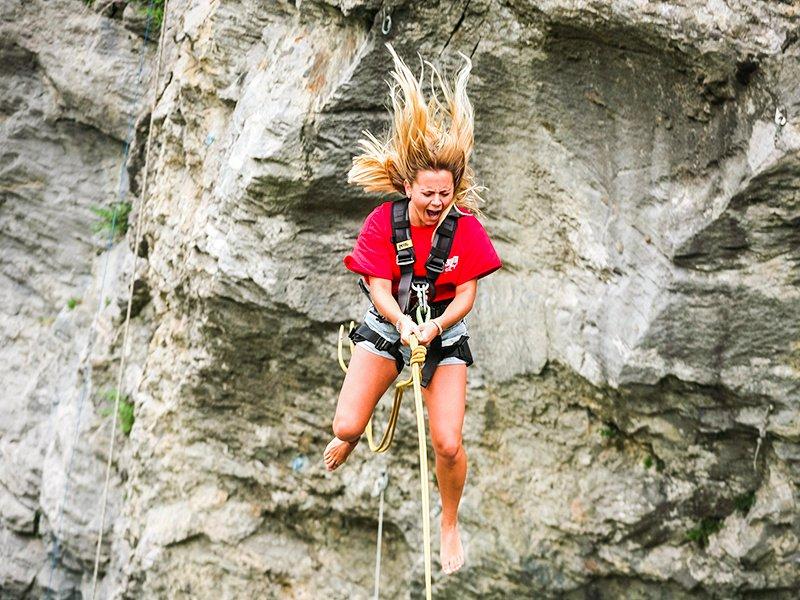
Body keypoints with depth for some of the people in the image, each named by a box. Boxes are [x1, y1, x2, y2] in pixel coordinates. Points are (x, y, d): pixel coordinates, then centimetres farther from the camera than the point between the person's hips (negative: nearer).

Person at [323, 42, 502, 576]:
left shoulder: (466, 228, -13)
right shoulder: (384, 221, -14)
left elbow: (466, 295, -12)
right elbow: (380, 290, -17)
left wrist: (436, 326, -31)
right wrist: (401, 320, -37)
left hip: (444, 334, 0)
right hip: (387, 327, 0)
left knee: (448, 445, -12)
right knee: (347, 428, -12)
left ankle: (450, 524, 18)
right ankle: (348, 439, 31)